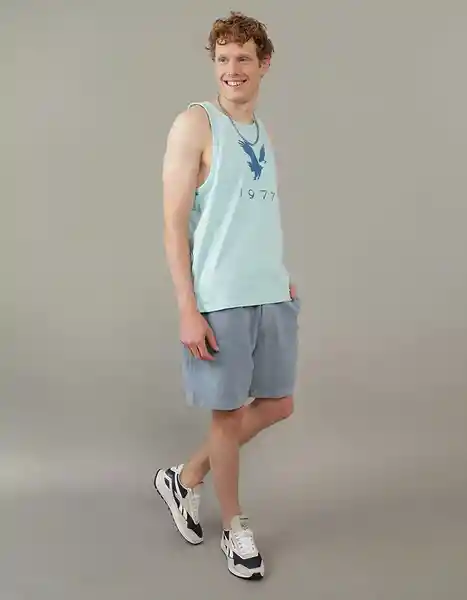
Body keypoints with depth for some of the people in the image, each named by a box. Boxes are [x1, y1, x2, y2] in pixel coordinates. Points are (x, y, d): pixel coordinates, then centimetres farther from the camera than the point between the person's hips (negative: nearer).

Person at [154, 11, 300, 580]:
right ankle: (235, 525, 28)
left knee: (276, 406, 14)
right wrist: (187, 309, -17)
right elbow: (174, 223, -12)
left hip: (272, 296, 7)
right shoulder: (196, 123, -7)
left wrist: (282, 277, 14)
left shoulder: (262, 132, 15)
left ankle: (186, 478, 31)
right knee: (229, 415, 5)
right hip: (220, 301, -7)